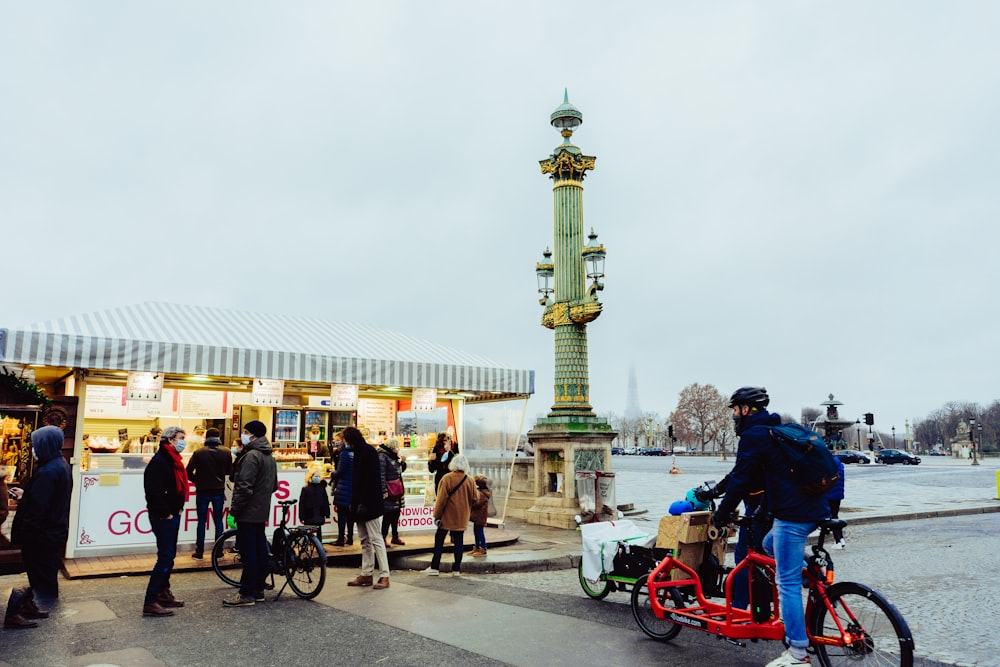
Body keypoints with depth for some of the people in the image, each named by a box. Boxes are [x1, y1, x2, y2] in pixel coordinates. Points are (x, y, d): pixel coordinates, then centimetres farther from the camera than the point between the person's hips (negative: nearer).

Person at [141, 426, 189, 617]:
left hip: (172, 515, 10)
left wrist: (178, 508, 12)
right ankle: (150, 602, -5)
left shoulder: (173, 461, 14)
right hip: (162, 517, -10)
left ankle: (163, 593, 28)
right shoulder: (159, 461, -17)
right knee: (165, 557, -9)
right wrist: (166, 513, -18)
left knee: (169, 556, 17)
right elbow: (154, 492, -24)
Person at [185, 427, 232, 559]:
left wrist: (196, 480, 8)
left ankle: (199, 552, 10)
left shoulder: (199, 453, -9)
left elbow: (189, 472, -9)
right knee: (218, 521, 11)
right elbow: (229, 471, 4)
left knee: (201, 521, 8)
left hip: (202, 491, -1)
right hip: (219, 491, 1)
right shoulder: (226, 453, -4)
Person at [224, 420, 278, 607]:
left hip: (248, 513, -10)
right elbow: (274, 485, 21)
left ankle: (246, 594, 0)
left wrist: (234, 509, -16)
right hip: (262, 512, 10)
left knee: (248, 552, -5)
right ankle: (258, 589, 20)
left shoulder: (251, 456, -16)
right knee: (260, 549, 12)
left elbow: (244, 487, -21)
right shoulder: (269, 457, 14)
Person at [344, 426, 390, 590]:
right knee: (364, 540, 12)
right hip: (361, 504, 10)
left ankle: (384, 576, -2)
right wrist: (355, 502, 15)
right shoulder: (359, 452, 16)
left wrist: (364, 502, -22)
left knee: (376, 539, -6)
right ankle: (366, 575, 18)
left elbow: (371, 479, -20)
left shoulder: (369, 451, -13)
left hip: (371, 504, -10)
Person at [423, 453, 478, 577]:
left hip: (447, 516, -3)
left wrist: (437, 515, -8)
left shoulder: (447, 478, -12)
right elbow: (475, 498, 2)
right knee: (459, 541, 7)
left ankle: (435, 567, 8)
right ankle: (457, 569, 8)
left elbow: (441, 499, -14)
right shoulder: (469, 480, -3)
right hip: (461, 517, 3)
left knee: (439, 540, 7)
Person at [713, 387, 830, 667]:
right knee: (770, 545, 30)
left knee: (788, 582, -3)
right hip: (814, 509, 10)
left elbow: (741, 480, -11)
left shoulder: (754, 435, -10)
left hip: (792, 516, -10)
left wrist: (722, 513, 1)